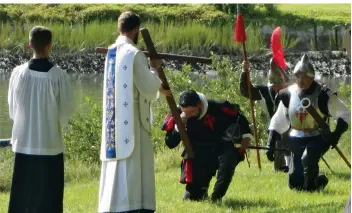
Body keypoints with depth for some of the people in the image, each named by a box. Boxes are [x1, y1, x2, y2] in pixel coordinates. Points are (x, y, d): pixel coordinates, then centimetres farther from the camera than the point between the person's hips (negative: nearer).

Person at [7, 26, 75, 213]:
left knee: (22, 195, 9)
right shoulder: (59, 75, -12)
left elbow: (12, 108, 5)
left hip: (23, 142, 2)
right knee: (49, 196, 5)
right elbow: (67, 109, -3)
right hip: (50, 143, -2)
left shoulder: (18, 73, -6)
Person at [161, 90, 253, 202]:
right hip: (199, 157, 2)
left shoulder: (217, 108, -19)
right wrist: (179, 125, -27)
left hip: (221, 149, -2)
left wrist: (245, 135, -5)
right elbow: (170, 143, -13)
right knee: (190, 197, -4)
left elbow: (237, 115, 1)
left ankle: (216, 197, -25)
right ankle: (202, 191, 32)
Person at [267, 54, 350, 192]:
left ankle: (310, 186, -12)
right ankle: (319, 180, 30)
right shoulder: (288, 95, -2)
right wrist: (271, 144, 1)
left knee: (308, 158, -36)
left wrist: (337, 134, -23)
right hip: (297, 139, 4)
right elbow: (278, 121, 8)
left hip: (318, 138, -4)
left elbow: (345, 114, -8)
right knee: (295, 183, 1)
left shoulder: (323, 95, -13)